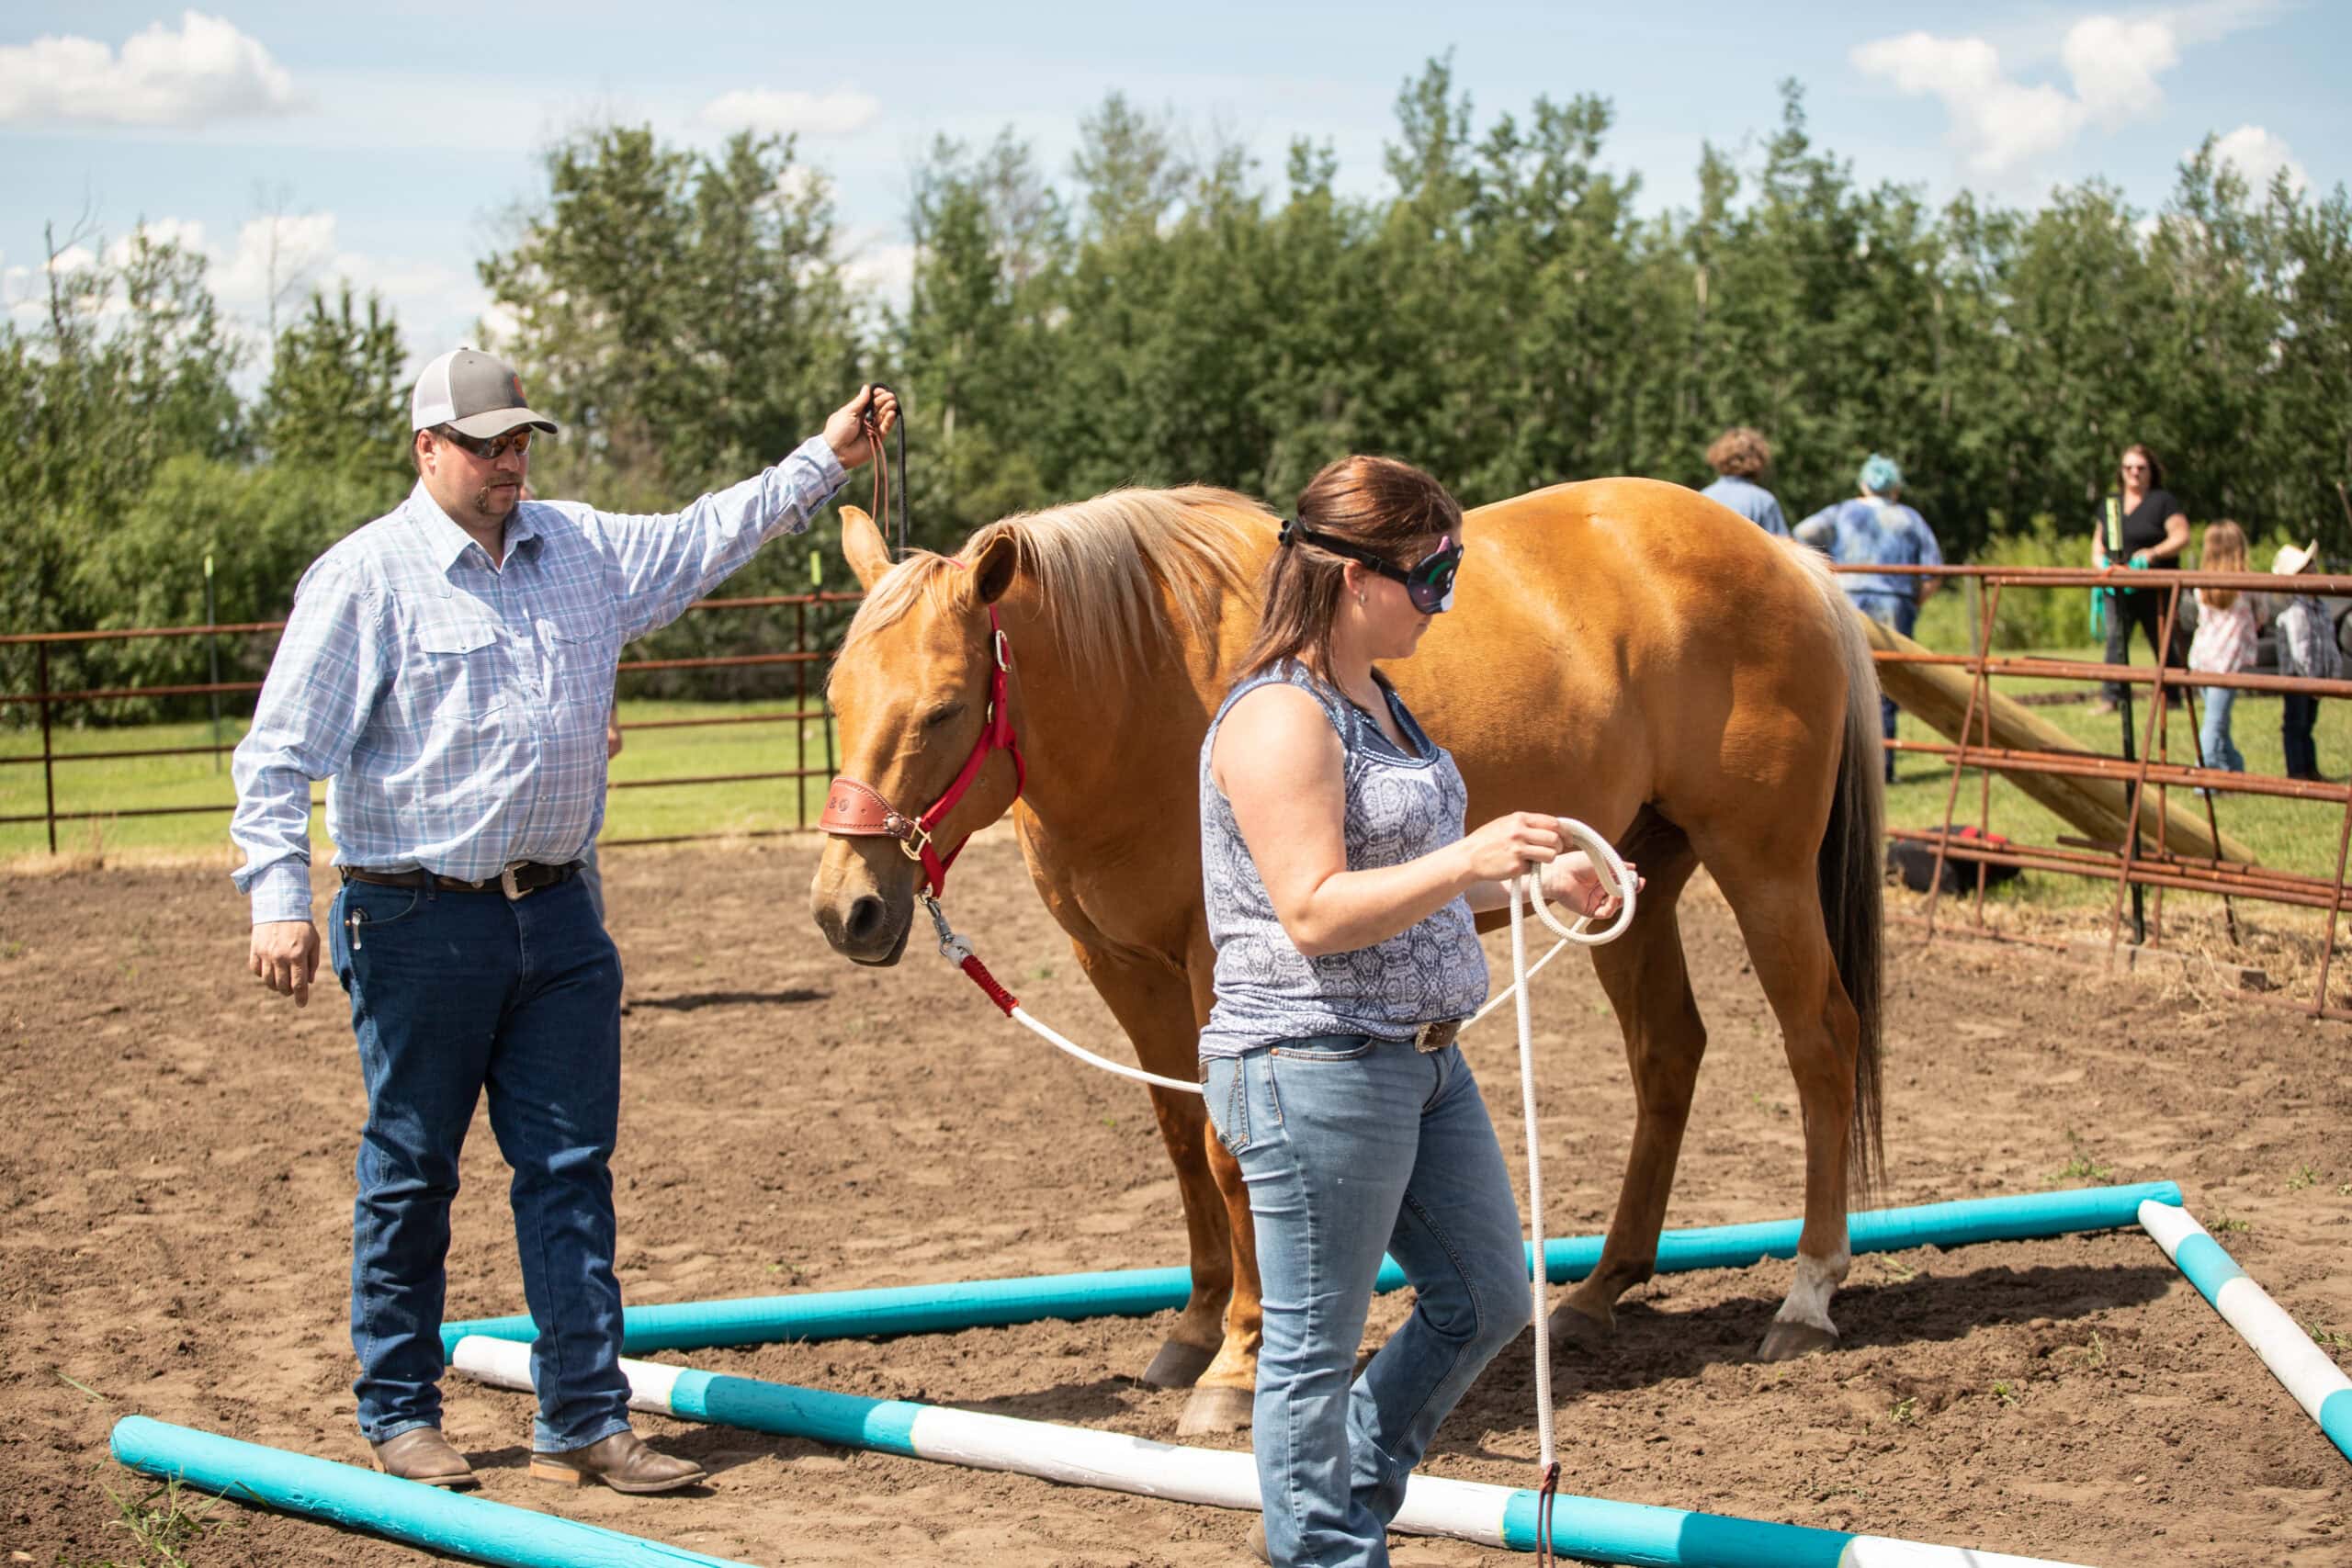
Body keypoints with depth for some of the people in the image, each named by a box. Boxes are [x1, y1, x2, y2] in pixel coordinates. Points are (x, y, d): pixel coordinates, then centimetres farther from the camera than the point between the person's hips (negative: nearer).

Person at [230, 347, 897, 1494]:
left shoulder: (584, 550, 10)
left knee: (571, 1170, 4)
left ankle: (583, 1421, 8)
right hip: (420, 925, -5)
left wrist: (826, 459, 15)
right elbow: (279, 753, -10)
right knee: (409, 1175, 5)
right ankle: (398, 1415, 19)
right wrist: (278, 898, -18)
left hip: (556, 917, 5)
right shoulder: (365, 577, -8)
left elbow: (707, 539, 22)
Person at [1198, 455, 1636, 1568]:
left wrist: (1534, 879, 11)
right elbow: (1315, 913, -25)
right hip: (1318, 1071, -10)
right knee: (1316, 1347, 3)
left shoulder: (1375, 700, 13)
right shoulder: (1280, 717, -18)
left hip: (1421, 1059, 10)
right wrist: (1468, 863, -34)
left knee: (1487, 1300, 18)